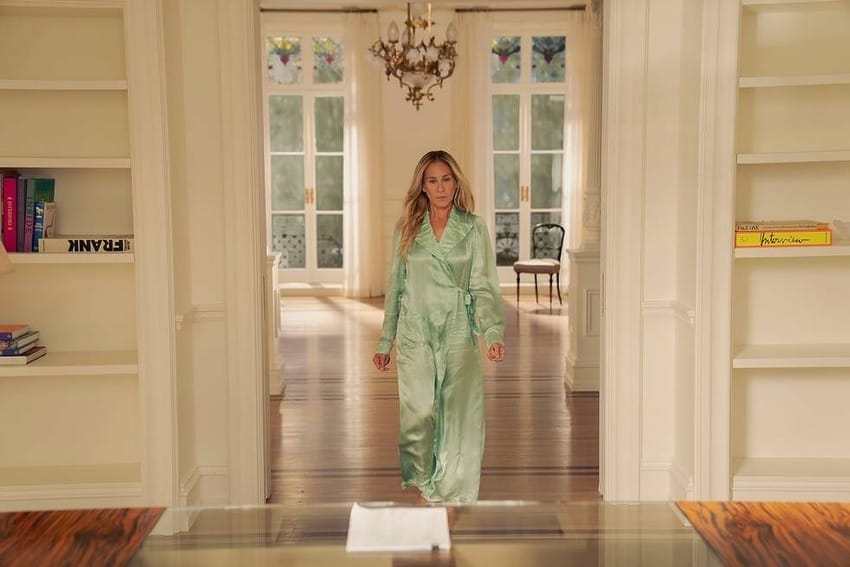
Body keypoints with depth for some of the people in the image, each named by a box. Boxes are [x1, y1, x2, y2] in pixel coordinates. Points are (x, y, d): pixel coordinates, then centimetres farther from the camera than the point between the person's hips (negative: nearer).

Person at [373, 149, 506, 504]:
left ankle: (452, 495, 11)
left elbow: (484, 287, -1)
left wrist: (493, 334, -15)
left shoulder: (473, 228, 3)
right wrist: (384, 342, 12)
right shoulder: (406, 229, 7)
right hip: (415, 335, 1)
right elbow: (395, 288, 12)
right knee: (418, 415, -1)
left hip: (458, 333, -1)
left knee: (461, 417, -3)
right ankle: (422, 482, 23)